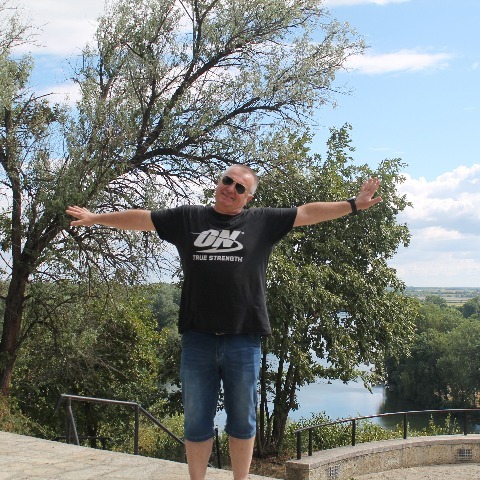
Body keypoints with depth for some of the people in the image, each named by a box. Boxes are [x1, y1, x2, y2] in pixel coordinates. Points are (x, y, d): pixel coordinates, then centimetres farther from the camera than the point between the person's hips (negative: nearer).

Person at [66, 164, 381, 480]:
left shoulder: (263, 222, 8)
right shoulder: (187, 218, 11)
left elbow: (308, 213, 6)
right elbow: (140, 218, 18)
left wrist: (353, 205, 2)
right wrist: (96, 218, 22)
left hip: (243, 340, -1)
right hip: (198, 339, 1)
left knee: (243, 421, 10)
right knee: (197, 422, 10)